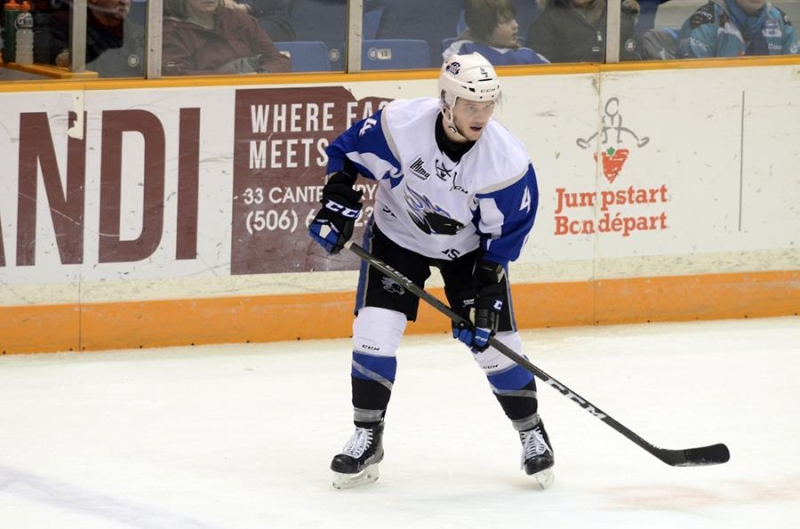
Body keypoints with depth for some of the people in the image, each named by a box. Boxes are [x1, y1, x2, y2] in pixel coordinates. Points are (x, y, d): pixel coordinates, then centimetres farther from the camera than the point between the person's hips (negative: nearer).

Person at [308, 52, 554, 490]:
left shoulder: (507, 162, -28)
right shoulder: (400, 124, -29)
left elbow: (504, 236, -17)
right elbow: (347, 152, -10)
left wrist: (486, 296, -21)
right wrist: (338, 205, -18)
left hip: (469, 247, 0)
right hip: (397, 235, 0)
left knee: (495, 342, -4)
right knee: (375, 329, -13)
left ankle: (531, 432, 18)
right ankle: (366, 438, 1)